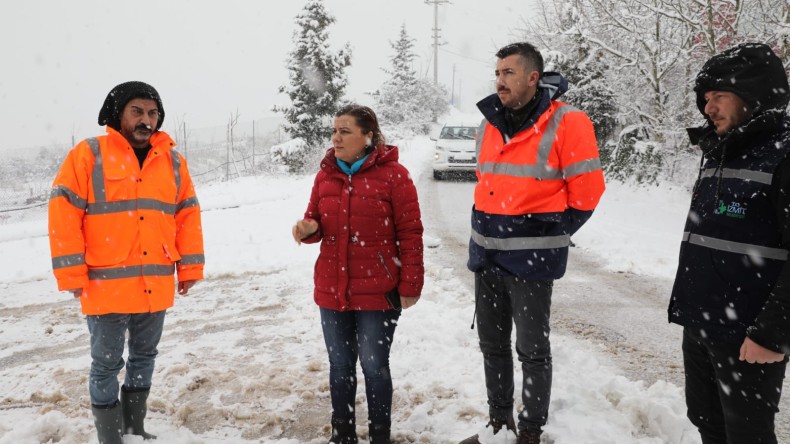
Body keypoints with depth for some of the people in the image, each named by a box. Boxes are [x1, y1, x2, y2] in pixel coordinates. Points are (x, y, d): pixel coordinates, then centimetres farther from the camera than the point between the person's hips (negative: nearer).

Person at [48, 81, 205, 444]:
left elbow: (188, 215, 11)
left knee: (144, 357, 16)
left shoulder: (173, 161, 9)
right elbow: (63, 213, -7)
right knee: (107, 365, 6)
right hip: (106, 286, -4)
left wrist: (190, 267, 6)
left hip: (156, 287, 5)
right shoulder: (88, 155, -4)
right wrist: (72, 274, -11)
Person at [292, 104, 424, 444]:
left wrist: (410, 285, -11)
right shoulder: (325, 174, 6)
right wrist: (309, 229, -10)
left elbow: (410, 233, -9)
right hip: (332, 291, 5)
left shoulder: (393, 174, -10)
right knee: (340, 366, 16)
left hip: (378, 292, -5)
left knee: (374, 366, 7)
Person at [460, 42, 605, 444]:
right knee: (492, 345, 16)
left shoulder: (565, 124, -12)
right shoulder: (489, 125, 8)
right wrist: (490, 227, 15)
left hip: (530, 259, -7)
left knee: (532, 350, 6)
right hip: (486, 255, 7)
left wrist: (552, 234, -1)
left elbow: (586, 189, -9)